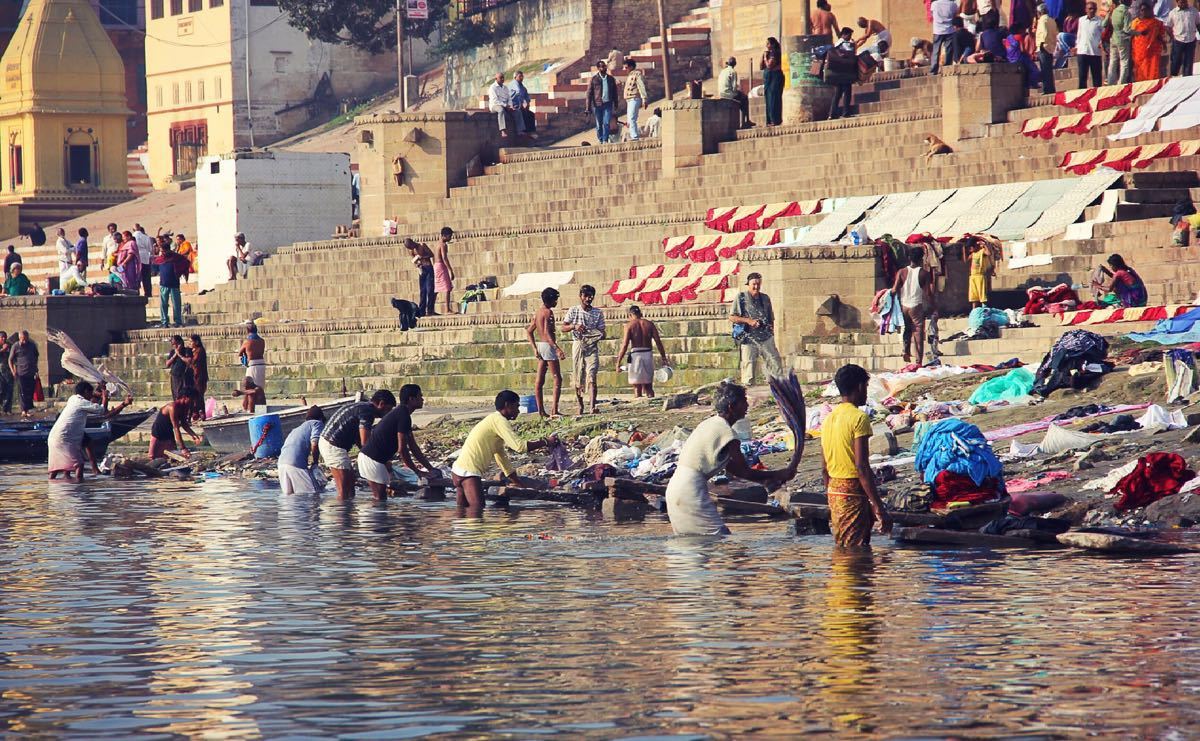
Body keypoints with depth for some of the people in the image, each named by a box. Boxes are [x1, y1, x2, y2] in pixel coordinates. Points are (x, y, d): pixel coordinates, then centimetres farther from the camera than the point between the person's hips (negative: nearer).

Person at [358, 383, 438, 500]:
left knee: (378, 498, 14)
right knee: (380, 499, -7)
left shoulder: (401, 413, 16)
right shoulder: (403, 416, -16)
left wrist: (430, 468, 17)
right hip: (373, 459, -10)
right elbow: (402, 449, -18)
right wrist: (417, 471, -10)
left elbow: (413, 447, 20)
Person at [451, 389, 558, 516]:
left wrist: (520, 484, 28)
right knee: (477, 510, -16)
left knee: (462, 511, 11)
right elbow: (519, 446, -19)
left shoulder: (493, 420, 23)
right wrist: (545, 442, -8)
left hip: (459, 469, 11)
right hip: (469, 472, -11)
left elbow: (501, 457, 28)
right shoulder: (499, 420, -9)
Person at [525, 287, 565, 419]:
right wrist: (558, 349, -25)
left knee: (540, 380, 8)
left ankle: (541, 410, 10)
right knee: (557, 379, -6)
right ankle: (554, 410, -13)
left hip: (540, 345, 9)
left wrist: (535, 348, 18)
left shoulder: (537, 313, 13)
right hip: (548, 345, -9)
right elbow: (547, 333, -22)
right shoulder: (548, 312, -13)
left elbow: (529, 331, 17)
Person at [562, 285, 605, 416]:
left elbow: (602, 332, 8)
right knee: (578, 378, 6)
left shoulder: (598, 313, 6)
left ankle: (593, 407, -24)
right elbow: (564, 328, 0)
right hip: (578, 345, 1)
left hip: (592, 347, -1)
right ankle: (580, 406, 22)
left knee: (591, 377, -15)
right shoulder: (573, 311, 5)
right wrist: (574, 326, -20)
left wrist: (600, 335, -16)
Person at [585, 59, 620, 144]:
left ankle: (605, 140, -4)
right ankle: (600, 140, 17)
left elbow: (614, 92, 17)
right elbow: (589, 93, -2)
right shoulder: (593, 79, -1)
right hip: (597, 105, -1)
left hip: (608, 104, 1)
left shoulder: (611, 79, 8)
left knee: (607, 123, -9)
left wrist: (616, 104, 17)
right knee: (599, 124, 6)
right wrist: (589, 107, -6)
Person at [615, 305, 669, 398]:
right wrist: (664, 358, 10)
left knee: (637, 387, 2)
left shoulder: (630, 325, -2)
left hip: (635, 355, -3)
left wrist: (618, 362, -6)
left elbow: (625, 345, -9)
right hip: (648, 355, 3)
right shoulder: (649, 324, 7)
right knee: (648, 386, 14)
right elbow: (658, 342, 4)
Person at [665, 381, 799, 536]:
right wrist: (781, 475, 1)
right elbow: (745, 472, -8)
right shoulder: (726, 433, -13)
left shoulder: (711, 423, 16)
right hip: (692, 493, -10)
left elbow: (730, 468, 21)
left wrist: (766, 479, 20)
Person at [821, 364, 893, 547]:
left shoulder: (829, 419, 12)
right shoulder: (859, 418, -12)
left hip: (833, 491, 8)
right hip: (852, 493, -8)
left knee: (841, 551, 12)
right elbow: (862, 466, -19)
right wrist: (878, 506, -19)